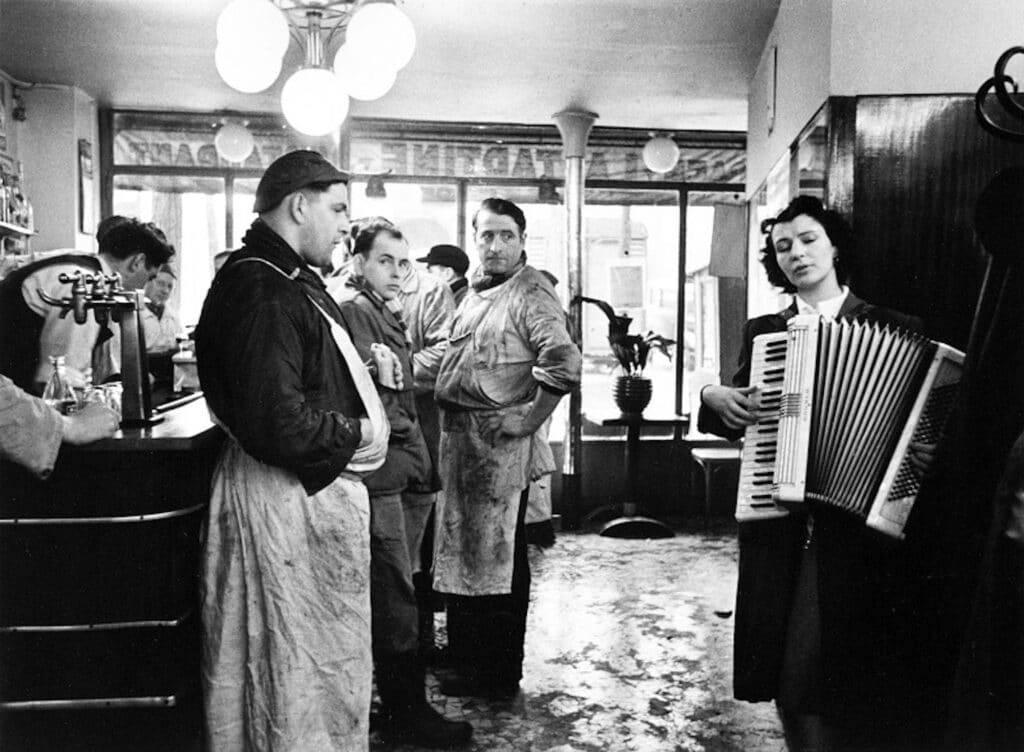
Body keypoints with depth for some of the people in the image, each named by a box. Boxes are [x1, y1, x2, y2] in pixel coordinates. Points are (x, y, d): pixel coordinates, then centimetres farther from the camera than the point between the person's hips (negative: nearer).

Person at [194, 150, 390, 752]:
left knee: (330, 654, 22)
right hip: (288, 497, -11)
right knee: (296, 663, 5)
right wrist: (360, 434, -13)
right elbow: (279, 425, -28)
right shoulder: (263, 291, -20)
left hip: (320, 490, 11)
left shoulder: (292, 281, 13)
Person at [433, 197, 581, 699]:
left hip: (498, 442, -9)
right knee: (463, 550, 17)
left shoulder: (530, 294, -12)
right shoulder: (477, 290, 14)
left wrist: (529, 419, -19)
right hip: (459, 435, 9)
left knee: (500, 557, 3)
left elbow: (565, 364, -25)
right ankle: (469, 661, 33)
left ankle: (500, 676, 17)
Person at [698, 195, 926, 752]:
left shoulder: (894, 329, 4)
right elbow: (734, 421, 17)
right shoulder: (762, 331, 11)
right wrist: (714, 397, -2)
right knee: (779, 664, 8)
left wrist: (928, 452, -16)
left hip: (857, 521, -3)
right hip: (774, 520, 3)